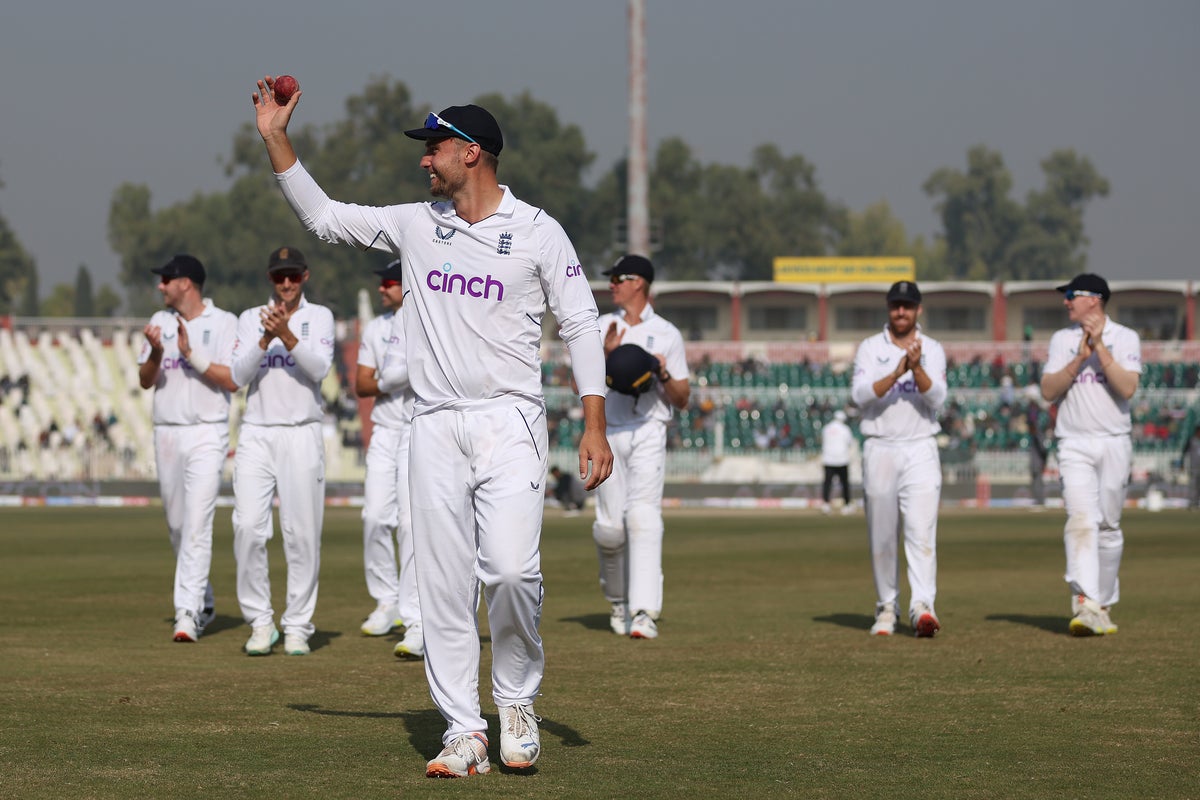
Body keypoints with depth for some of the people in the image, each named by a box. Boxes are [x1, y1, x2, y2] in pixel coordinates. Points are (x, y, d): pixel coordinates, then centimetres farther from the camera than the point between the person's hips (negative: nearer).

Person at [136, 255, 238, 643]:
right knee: (177, 525, 11)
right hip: (166, 432, 6)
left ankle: (188, 611, -20)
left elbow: (232, 380, -11)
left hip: (207, 433, -6)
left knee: (197, 523, -15)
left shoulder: (224, 323, -3)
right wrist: (156, 352, -12)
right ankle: (203, 601, 28)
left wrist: (191, 354, -18)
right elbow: (145, 381, 8)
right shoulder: (159, 323, 11)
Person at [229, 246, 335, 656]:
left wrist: (287, 335, -22)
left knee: (303, 532, -4)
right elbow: (239, 375, -1)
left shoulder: (319, 317, 7)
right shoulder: (250, 319, 12)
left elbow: (319, 368, -9)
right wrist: (266, 338, -14)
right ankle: (260, 623, -1)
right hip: (256, 434, 1)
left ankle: (297, 627, 3)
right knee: (248, 526, -10)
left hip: (301, 435, -1)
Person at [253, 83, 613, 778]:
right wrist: (277, 139, 10)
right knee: (445, 584, -1)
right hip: (437, 427, 4)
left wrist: (595, 427, -8)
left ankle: (518, 700, 3)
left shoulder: (538, 232, 0)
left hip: (510, 422, -4)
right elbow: (323, 216, 18)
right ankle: (465, 733, 3)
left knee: (511, 567, -19)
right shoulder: (416, 225, 11)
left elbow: (582, 326, -1)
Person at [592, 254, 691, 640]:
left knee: (643, 517, -16)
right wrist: (606, 357, -12)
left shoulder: (667, 334, 8)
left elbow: (682, 399, 8)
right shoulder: (599, 329, 13)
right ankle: (618, 599, 22)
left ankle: (644, 612, -22)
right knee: (609, 528, -2)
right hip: (608, 434, 2)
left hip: (648, 434, -2)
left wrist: (663, 376, -11)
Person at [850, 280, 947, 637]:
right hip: (880, 449, 1)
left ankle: (922, 606, -23)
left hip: (920, 450, -1)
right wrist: (896, 373, -23)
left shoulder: (932, 350, 7)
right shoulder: (870, 348, 5)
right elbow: (860, 394, -10)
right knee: (881, 536, 5)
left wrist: (917, 368, -22)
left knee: (922, 530, -13)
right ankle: (886, 608, 15)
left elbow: (937, 398, -7)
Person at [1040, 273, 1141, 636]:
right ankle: (1085, 605, -27)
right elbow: (1048, 391, 0)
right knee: (1081, 520, -16)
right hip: (1075, 444, 0)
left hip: (1115, 444, 0)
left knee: (1109, 526, 5)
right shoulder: (1062, 340, 10)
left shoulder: (1125, 338, 3)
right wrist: (1080, 358, -11)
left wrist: (1101, 349, -15)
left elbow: (1127, 389, -11)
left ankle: (1103, 605, 17)